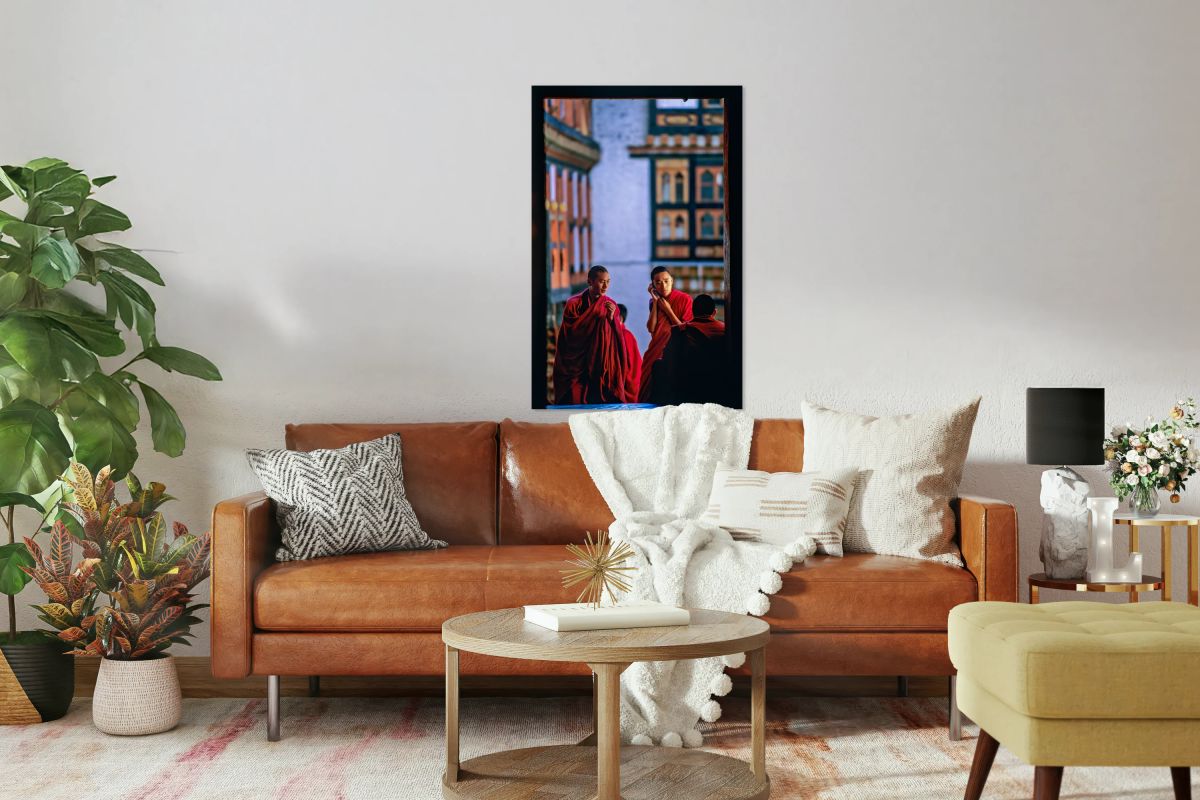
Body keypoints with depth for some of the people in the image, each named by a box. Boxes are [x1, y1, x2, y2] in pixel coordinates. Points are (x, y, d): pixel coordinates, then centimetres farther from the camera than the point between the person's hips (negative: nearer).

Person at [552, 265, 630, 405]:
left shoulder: (610, 305, 7)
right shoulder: (574, 304, -3)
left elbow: (620, 336, 2)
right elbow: (571, 332, -10)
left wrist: (611, 317, -16)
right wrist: (595, 316, -12)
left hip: (603, 366, 3)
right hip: (577, 366, -3)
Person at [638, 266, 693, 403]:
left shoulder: (684, 299, -6)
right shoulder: (655, 301, 8)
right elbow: (651, 329, -5)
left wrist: (668, 310, -12)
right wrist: (655, 302, -7)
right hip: (656, 352, 4)